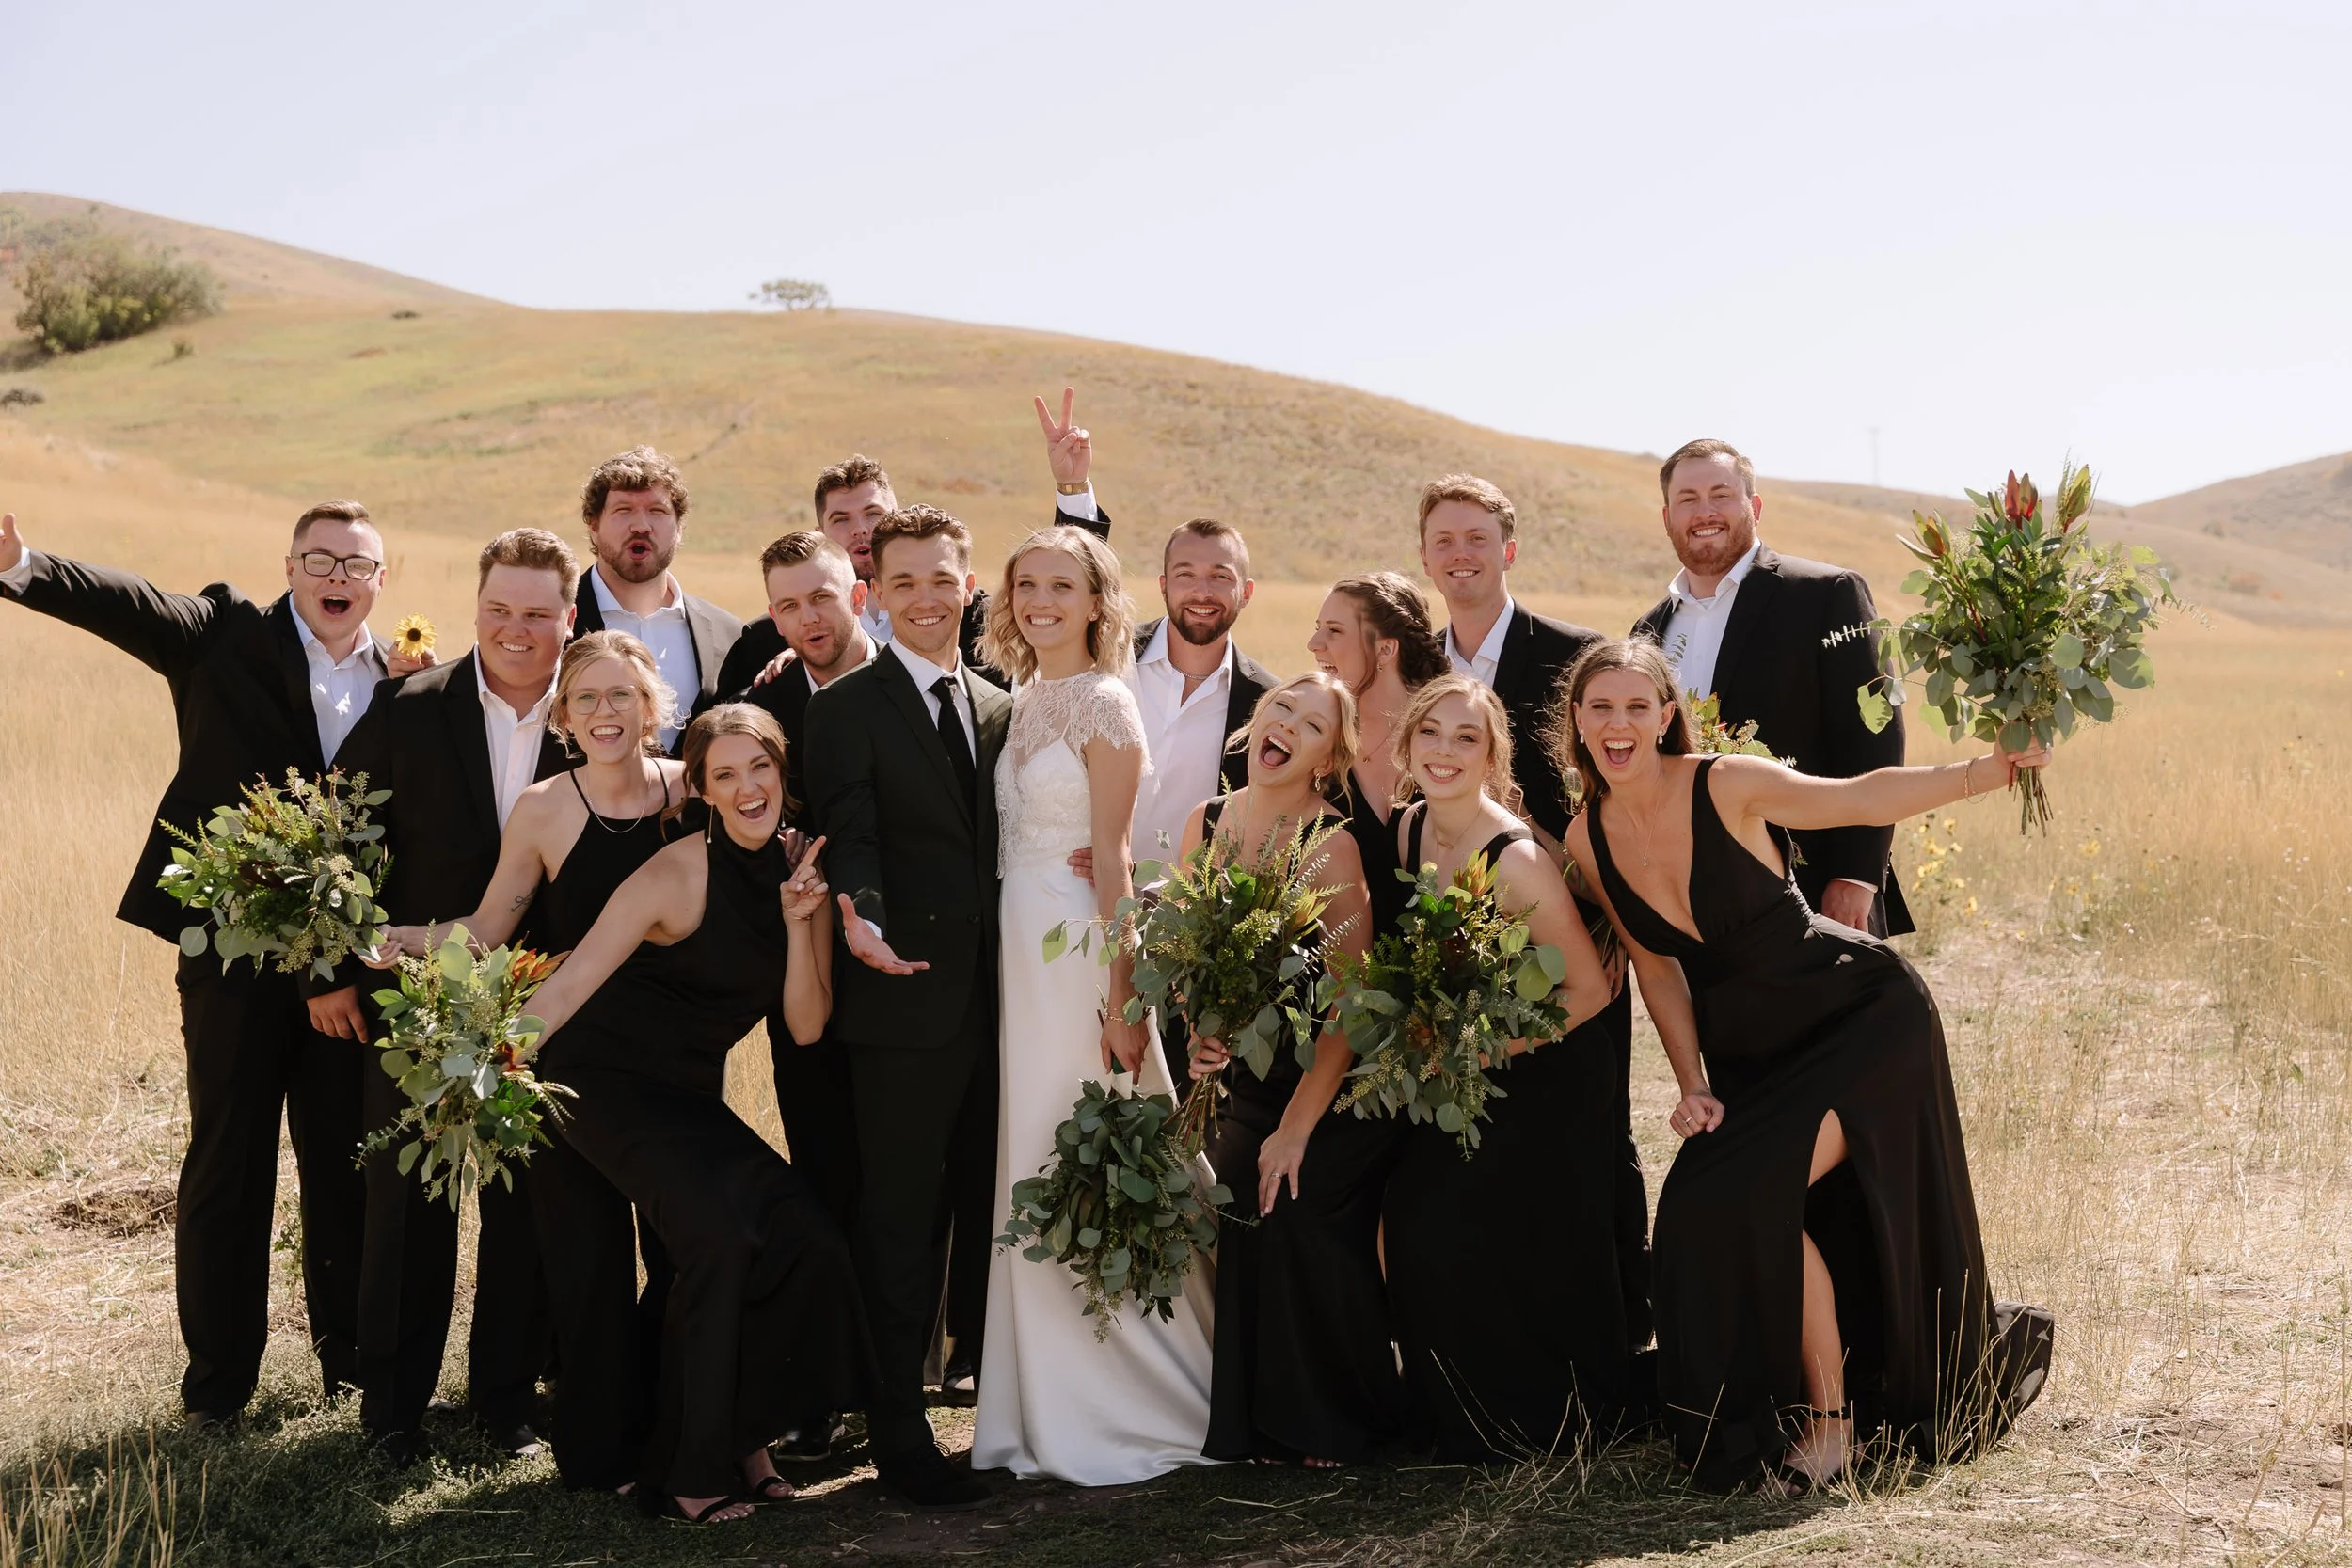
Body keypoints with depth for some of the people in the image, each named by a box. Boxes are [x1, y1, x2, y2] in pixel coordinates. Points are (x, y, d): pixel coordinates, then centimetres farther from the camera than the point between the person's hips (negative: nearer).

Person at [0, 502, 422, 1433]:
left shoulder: (398, 680, 10)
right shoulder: (227, 637, -1)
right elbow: (127, 604, -20)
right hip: (233, 945, -3)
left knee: (347, 1164, 12)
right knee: (227, 1165, 4)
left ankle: (351, 1357, 27)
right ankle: (216, 1384, 14)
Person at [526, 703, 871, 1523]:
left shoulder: (802, 871, -1)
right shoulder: (674, 877, -18)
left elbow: (806, 1026, -3)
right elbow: (567, 987, -22)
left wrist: (799, 923, -16)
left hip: (694, 1093, 6)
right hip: (612, 1080, -6)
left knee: (805, 1238, -13)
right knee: (724, 1233, -25)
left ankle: (742, 1433, 7)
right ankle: (691, 1464, -9)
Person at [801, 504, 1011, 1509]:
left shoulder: (1001, 709, 16)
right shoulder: (846, 708, -3)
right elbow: (849, 838, -15)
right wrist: (863, 923, -34)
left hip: (998, 1000, 6)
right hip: (905, 998, -5)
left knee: (990, 1209, 14)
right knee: (900, 1223, 0)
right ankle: (899, 1434, 7)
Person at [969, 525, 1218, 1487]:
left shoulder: (1105, 705, -8)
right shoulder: (1022, 703, 13)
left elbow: (1112, 859, -12)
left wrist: (1119, 998, -15)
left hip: (1078, 950, -7)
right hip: (1018, 950, 8)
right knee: (1035, 1177, 11)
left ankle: (1118, 1415, 7)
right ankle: (1051, 1412, 20)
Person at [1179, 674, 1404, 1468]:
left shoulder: (1333, 845, -18)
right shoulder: (1207, 822, -1)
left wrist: (1298, 1125, -18)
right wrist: (1198, 1030, -8)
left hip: (1327, 1088, -5)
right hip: (1239, 1081, 5)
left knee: (1311, 1233, -5)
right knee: (1243, 1239, 3)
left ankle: (1332, 1424, 17)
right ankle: (1258, 1423, 23)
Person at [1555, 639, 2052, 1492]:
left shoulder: (1726, 787, -19)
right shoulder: (1588, 840, -3)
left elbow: (1863, 797, -24)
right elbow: (1655, 964, 5)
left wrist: (1988, 768, -37)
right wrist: (1693, 1085, -2)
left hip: (1863, 1013, -6)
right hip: (1750, 1047, 6)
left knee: (1746, 1191, -21)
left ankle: (1830, 1418, -3)